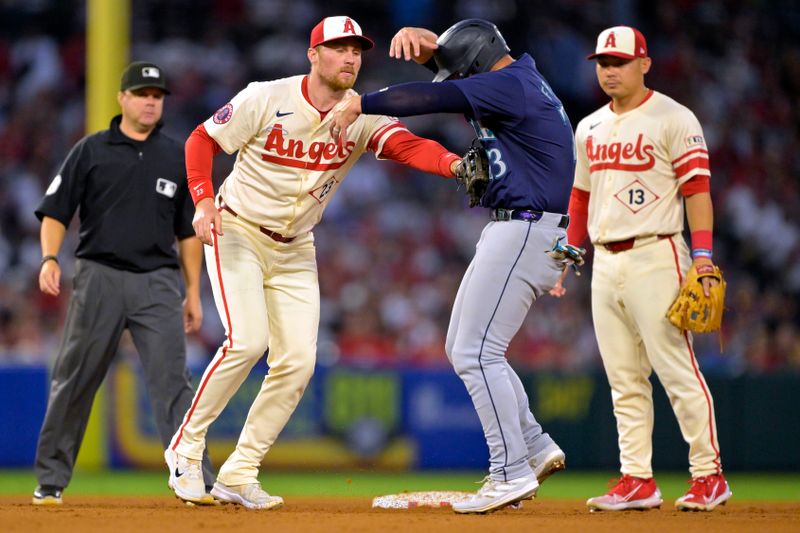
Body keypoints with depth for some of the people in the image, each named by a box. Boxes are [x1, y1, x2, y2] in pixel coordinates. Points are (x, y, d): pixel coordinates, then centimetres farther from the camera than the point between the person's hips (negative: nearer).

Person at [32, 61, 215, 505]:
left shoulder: (176, 158, 12)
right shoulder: (90, 151, 5)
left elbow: (188, 230, 15)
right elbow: (55, 212, 3)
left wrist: (193, 292, 11)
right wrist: (50, 259, -14)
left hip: (158, 283, 1)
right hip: (98, 277, -1)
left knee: (172, 381, -8)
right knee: (73, 381, 3)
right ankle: (50, 481, 14)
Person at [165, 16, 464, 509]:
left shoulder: (363, 116, -8)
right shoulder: (266, 99, -15)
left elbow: (407, 145, -26)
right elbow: (202, 139, -8)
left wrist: (454, 163, -47)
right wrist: (204, 201, -23)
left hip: (295, 250, 5)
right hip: (238, 232, -5)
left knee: (297, 359, -5)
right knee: (247, 340, -22)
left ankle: (239, 474, 6)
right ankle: (187, 445, -4)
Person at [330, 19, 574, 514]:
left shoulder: (509, 87, -15)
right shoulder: (519, 73, 15)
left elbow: (430, 97, -21)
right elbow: (447, 55, 24)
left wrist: (358, 104, -13)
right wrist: (419, 38, 1)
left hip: (528, 231, -11)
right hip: (513, 231, 11)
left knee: (476, 352, -12)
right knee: (463, 349, 14)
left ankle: (513, 472, -12)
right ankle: (536, 449, 16)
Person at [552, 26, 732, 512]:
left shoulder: (673, 120, -4)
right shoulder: (589, 129, 16)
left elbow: (697, 190, -10)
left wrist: (703, 257, -19)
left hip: (655, 257, -7)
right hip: (605, 262, 7)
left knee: (678, 370, -9)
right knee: (624, 380, 6)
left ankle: (709, 475, -4)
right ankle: (638, 481, 8)